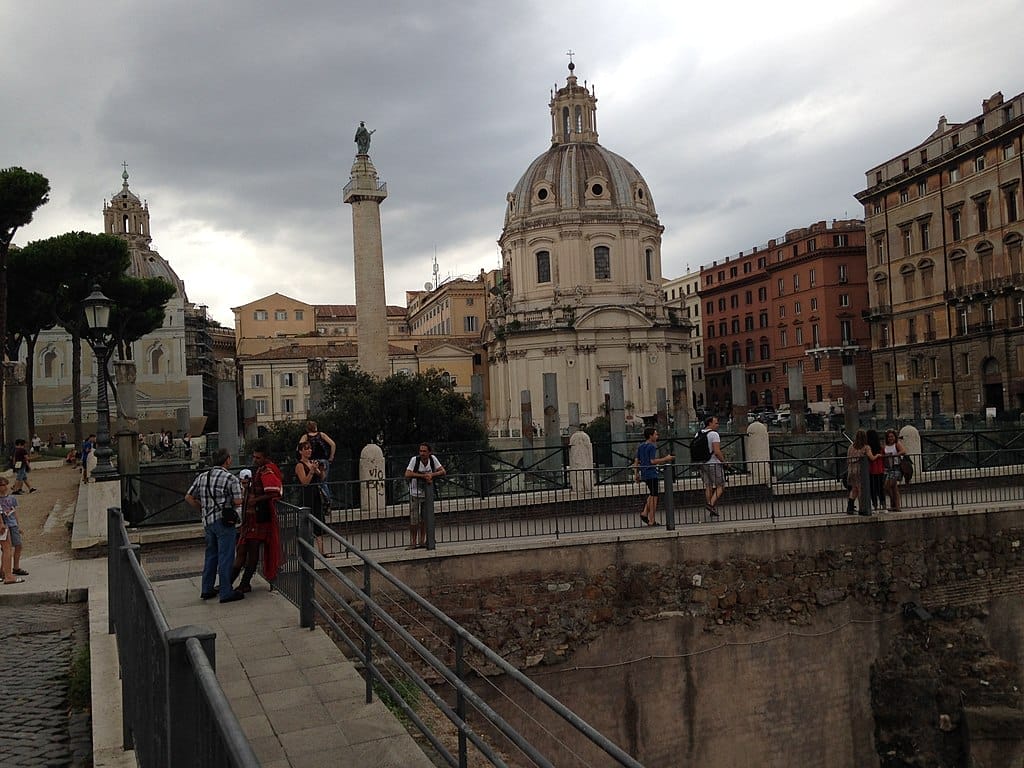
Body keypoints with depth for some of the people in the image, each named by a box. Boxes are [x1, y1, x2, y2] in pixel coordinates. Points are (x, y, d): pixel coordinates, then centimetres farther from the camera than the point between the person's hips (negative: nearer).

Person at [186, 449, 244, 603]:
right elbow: (238, 503, -11)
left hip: (207, 521, 7)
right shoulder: (231, 479, -10)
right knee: (225, 557, -2)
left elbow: (189, 498, 15)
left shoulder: (201, 477, 11)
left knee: (211, 555, 18)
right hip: (224, 521, -7)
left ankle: (206, 590, 25)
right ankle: (226, 593, 1)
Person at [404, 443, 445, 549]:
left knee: (424, 519, 9)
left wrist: (431, 475, -27)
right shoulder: (414, 460, -21)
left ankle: (422, 541, 19)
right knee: (414, 520, -2)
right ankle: (413, 543, 9)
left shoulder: (433, 459, -12)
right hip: (415, 493, -3)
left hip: (428, 492, 3)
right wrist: (423, 476, -32)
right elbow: (407, 474, -30)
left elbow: (443, 472, -11)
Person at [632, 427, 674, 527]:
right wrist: (666, 459, -12)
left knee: (652, 494, 21)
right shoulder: (652, 446, -12)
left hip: (643, 474, 8)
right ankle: (651, 520, 0)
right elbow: (653, 461, -20)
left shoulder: (640, 446, 12)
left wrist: (637, 474, 17)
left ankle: (644, 513, 11)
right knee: (654, 496, -1)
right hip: (651, 474, -8)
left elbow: (636, 461, 13)